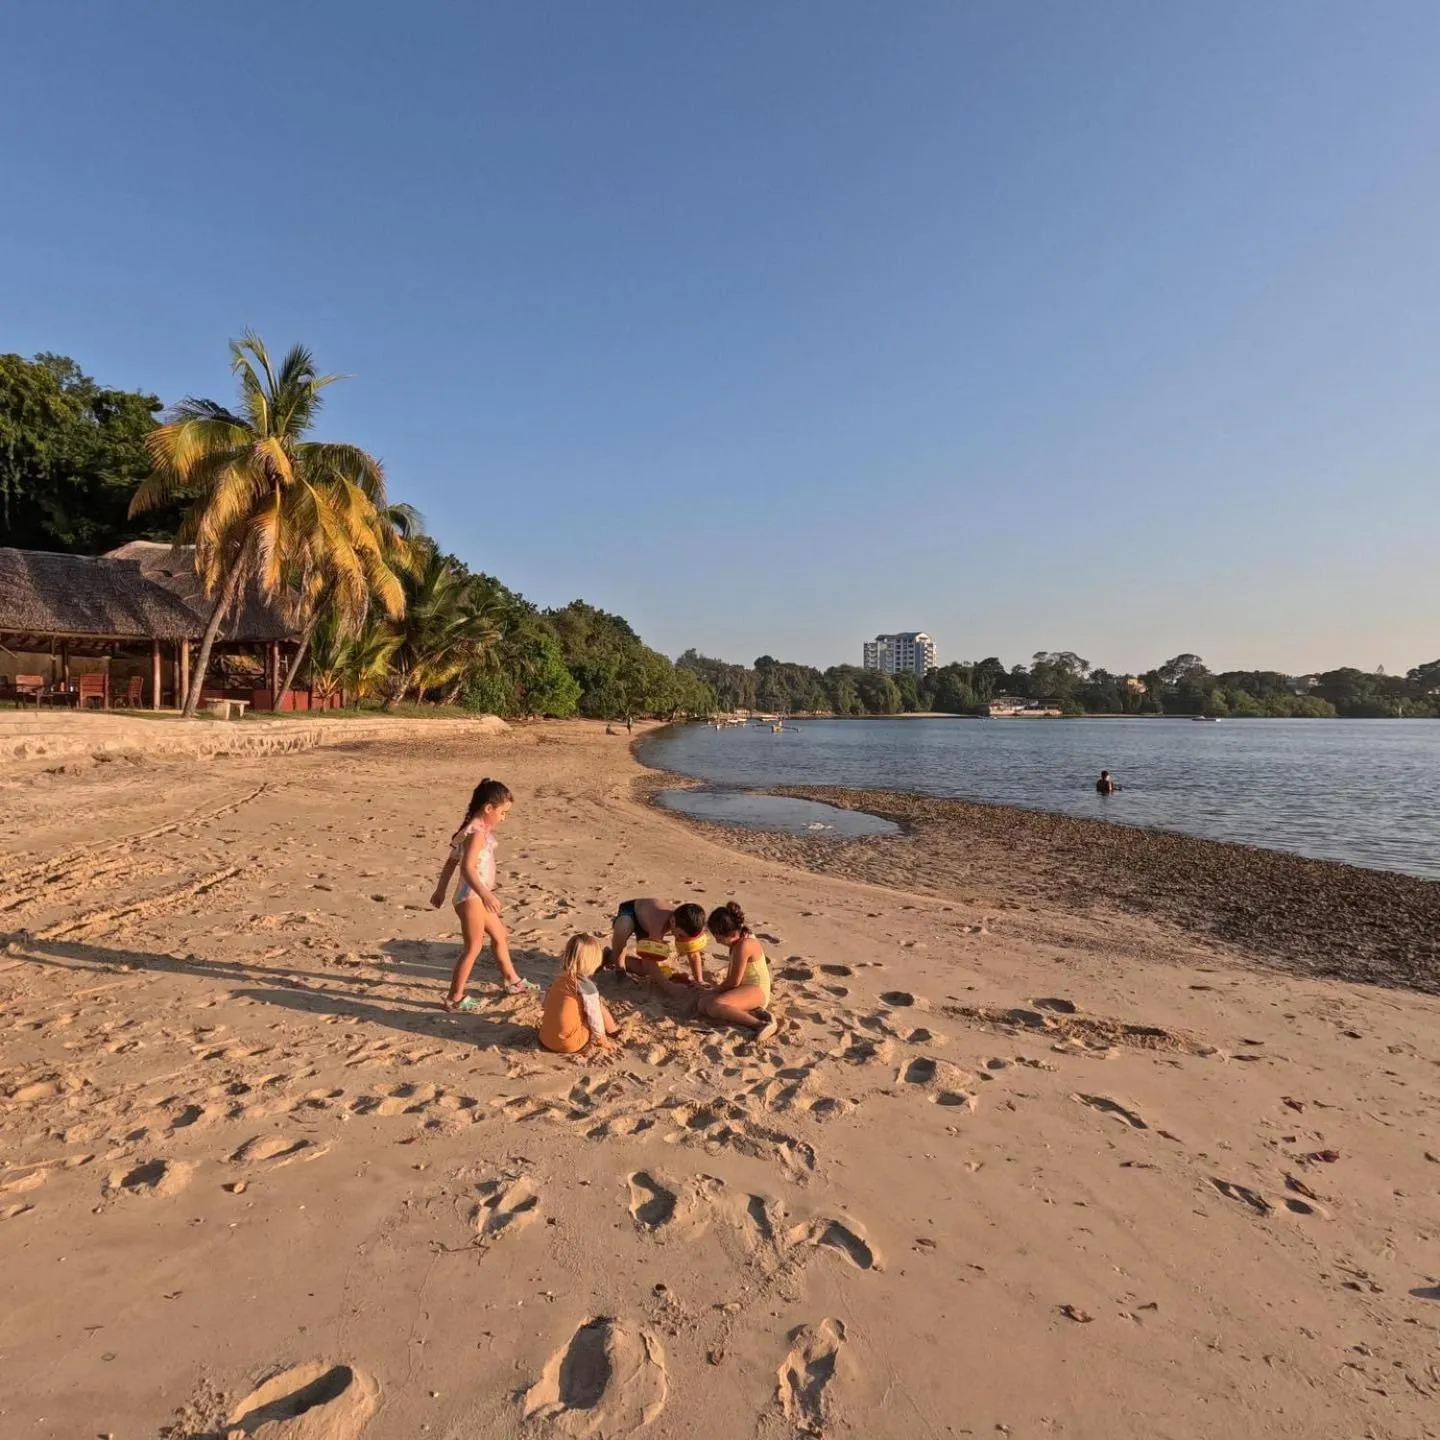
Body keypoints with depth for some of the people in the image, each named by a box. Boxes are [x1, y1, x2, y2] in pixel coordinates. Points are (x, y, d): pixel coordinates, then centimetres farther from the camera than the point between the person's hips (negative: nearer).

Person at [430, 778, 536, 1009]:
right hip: (471, 897, -11)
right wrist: (485, 894, -40)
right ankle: (454, 998, 9)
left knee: (500, 936, 21)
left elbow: (451, 862, 16)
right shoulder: (477, 833, -21)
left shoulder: (477, 830, 9)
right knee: (473, 947, -1)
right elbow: (467, 867, -32)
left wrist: (440, 890, 22)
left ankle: (511, 981, 35)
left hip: (476, 897, 11)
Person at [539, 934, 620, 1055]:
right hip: (569, 1044, -7)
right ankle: (613, 1031, 25)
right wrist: (602, 1039, 6)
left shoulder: (559, 978, 5)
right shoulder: (587, 986, -16)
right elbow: (594, 1015, -10)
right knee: (599, 1005, 6)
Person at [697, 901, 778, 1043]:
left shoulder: (744, 945, -21)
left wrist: (713, 991, -4)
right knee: (702, 1004, -7)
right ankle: (752, 1014, -16)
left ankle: (760, 1024, -33)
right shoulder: (740, 940, 10)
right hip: (743, 989, 11)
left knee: (714, 1005, -32)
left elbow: (734, 981, -17)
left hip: (757, 992, -11)